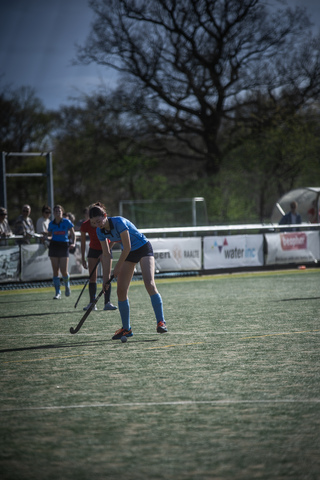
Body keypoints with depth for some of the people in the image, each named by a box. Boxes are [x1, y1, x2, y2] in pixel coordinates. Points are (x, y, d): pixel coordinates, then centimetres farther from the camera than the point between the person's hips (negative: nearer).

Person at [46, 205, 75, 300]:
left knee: (64, 271, -9)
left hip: (64, 246, -2)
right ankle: (58, 293, 6)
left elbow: (72, 234, 4)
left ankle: (67, 285, 24)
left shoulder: (67, 222, -2)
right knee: (55, 271, -1)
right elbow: (49, 235, 14)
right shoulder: (51, 224, 5)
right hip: (54, 246, 2)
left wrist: (73, 243, -11)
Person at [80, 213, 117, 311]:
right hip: (93, 250, 2)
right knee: (92, 277, -6)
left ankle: (107, 302, -11)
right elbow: (83, 243, -5)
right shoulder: (85, 225, -16)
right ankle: (92, 303, -5)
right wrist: (83, 258, -4)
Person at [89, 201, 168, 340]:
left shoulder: (119, 222, -29)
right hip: (128, 253, 7)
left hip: (143, 249, -7)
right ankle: (126, 329, 7)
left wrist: (118, 268, -15)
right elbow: (106, 255, -1)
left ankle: (161, 322, -22)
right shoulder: (100, 231, -8)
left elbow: (127, 248, -24)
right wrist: (106, 278, -6)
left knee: (149, 284, -23)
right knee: (121, 290, -2)